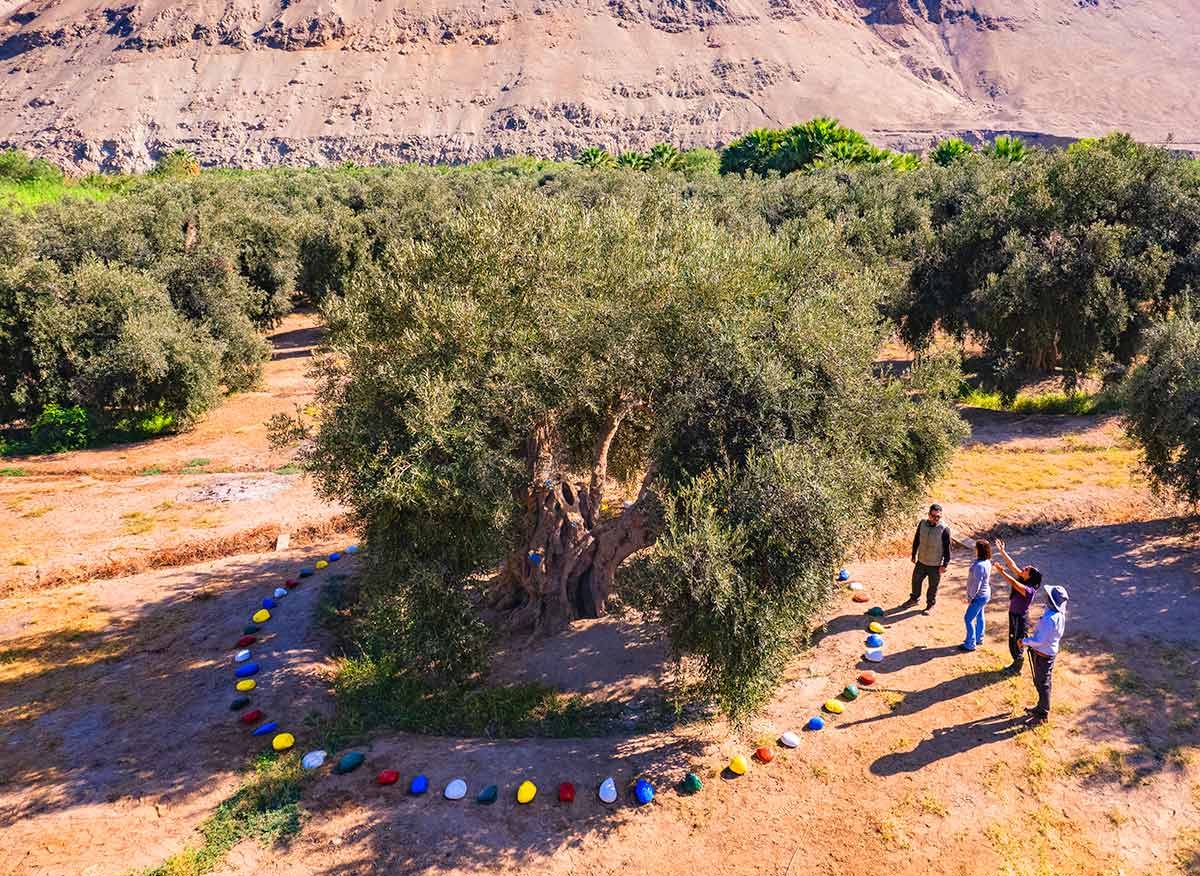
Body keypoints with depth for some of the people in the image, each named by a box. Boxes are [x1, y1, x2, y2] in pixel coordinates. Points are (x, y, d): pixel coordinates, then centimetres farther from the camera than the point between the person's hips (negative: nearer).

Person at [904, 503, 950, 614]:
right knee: (916, 580, 20)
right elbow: (916, 540, 5)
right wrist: (914, 555, 10)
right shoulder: (922, 524, -8)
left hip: (936, 565, -4)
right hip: (921, 561, 4)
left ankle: (930, 605, 33)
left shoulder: (944, 529, -20)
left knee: (933, 586, 12)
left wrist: (945, 565, -12)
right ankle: (914, 599, 45)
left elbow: (947, 548, -13)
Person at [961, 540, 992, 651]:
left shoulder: (979, 566, -31)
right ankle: (979, 639, 39)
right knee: (979, 616, 23)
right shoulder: (987, 562, -1)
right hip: (984, 594, 10)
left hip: (979, 596, -10)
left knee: (968, 619, 1)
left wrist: (970, 597, -16)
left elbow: (976, 584, -28)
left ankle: (970, 644, 9)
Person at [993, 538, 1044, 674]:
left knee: (1017, 643, 13)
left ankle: (1017, 668, 35)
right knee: (1012, 641, 25)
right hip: (1013, 615, 8)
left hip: (1020, 618, -8)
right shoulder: (1022, 580, -10)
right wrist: (1002, 551, -13)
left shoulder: (1029, 590, -32)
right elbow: (1012, 565, -9)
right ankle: (1016, 663, 46)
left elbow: (1013, 583, -46)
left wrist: (1002, 572, -46)